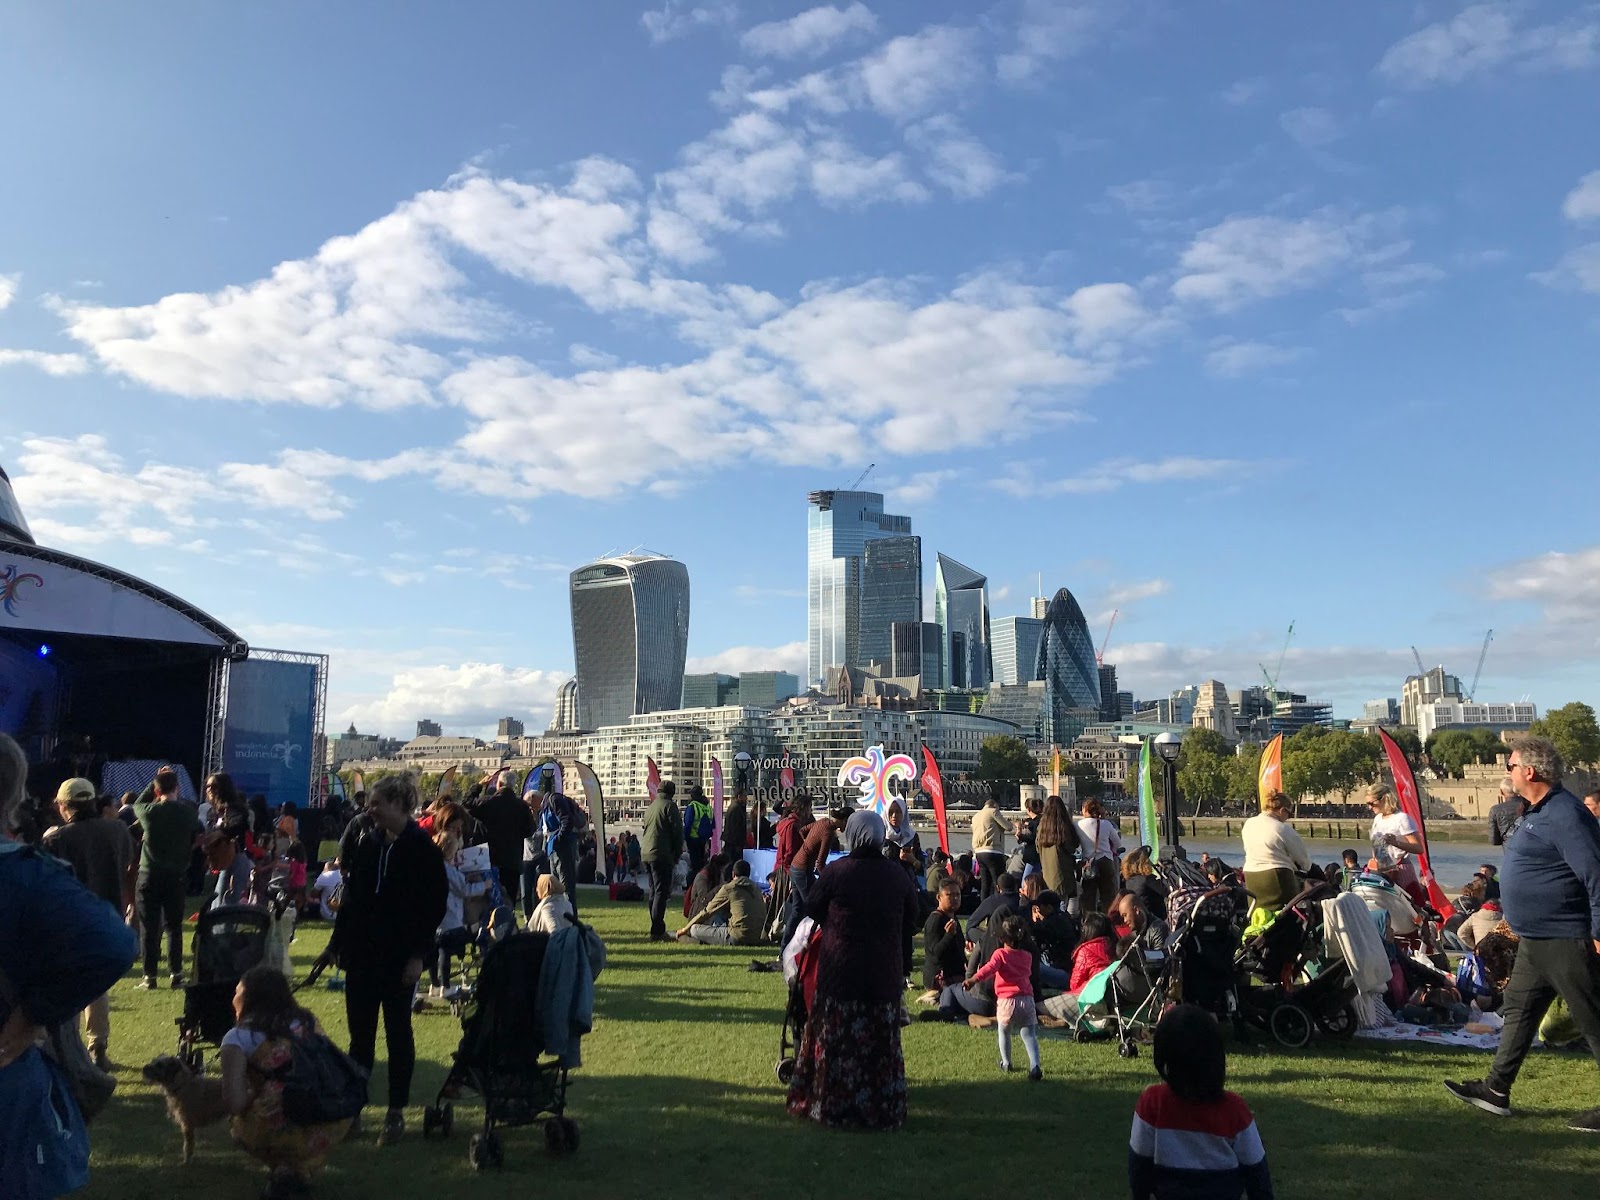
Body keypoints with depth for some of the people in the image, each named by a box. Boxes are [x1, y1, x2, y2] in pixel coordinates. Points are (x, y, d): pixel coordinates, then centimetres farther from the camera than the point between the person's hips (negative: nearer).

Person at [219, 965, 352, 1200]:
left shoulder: (238, 1038, 1)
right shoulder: (307, 1021, 14)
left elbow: (234, 1105, -8)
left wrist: (253, 1096, 15)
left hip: (282, 1134, -3)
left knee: (241, 1125, 30)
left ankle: (283, 1168, 9)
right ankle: (304, 1170, 18)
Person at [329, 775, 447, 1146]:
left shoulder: (421, 848, -11)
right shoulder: (367, 841, 5)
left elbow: (436, 903, -11)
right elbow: (352, 894, 10)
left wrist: (419, 954, -14)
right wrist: (340, 940, 4)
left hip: (398, 955, -5)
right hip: (361, 951, 5)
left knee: (397, 1032, 6)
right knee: (359, 1032, 11)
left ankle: (396, 1113, 17)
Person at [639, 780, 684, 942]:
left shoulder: (651, 807, 17)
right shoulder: (669, 806, -6)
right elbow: (677, 831, -10)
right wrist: (677, 854, 1)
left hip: (646, 854, 8)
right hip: (662, 855, -8)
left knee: (654, 891, 14)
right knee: (661, 892, -8)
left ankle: (656, 929, 17)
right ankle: (657, 931, -12)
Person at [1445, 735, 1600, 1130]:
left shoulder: (1565, 815, -21)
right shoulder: (1538, 812, 12)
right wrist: (1519, 918, 24)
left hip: (1568, 942, -11)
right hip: (1536, 940, 11)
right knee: (1518, 1012, 15)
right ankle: (1496, 1091, 23)